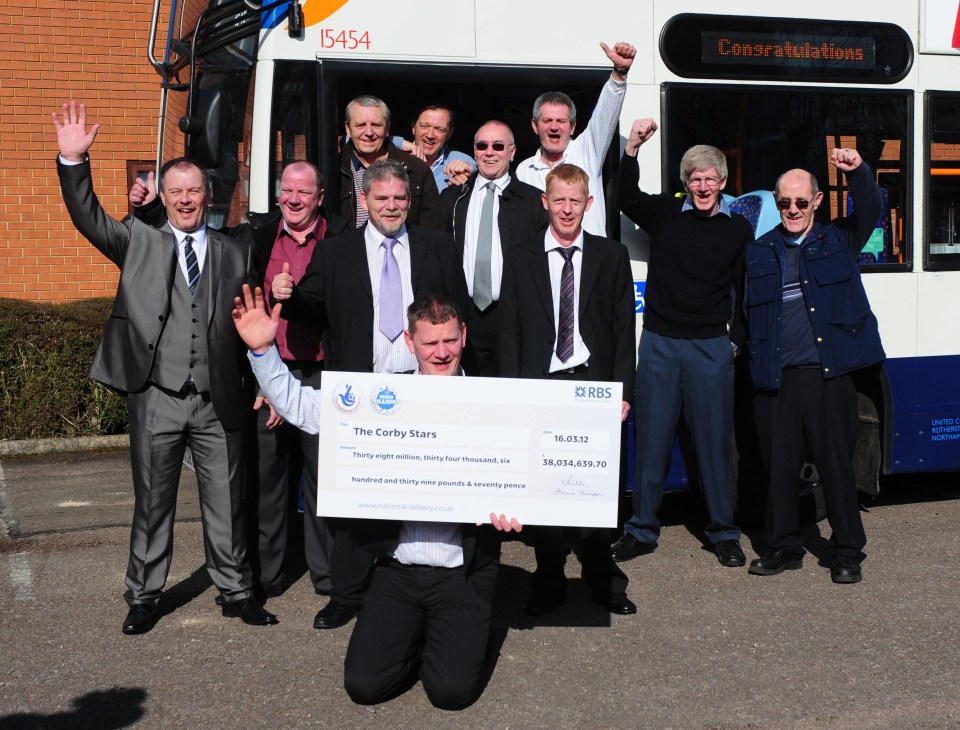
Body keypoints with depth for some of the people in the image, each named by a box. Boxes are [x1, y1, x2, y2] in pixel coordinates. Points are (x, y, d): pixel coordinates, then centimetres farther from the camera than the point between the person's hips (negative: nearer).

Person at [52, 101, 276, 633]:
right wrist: (73, 160, -18)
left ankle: (236, 591, 22)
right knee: (152, 501, 8)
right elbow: (89, 219, -6)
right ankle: (143, 597, 21)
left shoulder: (235, 255, 10)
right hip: (156, 397, -1)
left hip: (218, 400, 1)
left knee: (226, 502, 8)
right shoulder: (140, 243, 8)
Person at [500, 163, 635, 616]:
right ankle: (549, 583, 16)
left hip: (593, 385, 0)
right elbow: (510, 332, 6)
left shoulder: (612, 257, 7)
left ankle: (603, 582, 17)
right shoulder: (520, 260, 7)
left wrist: (622, 390, -2)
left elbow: (624, 328, 5)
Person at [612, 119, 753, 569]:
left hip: (711, 347, 0)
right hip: (660, 342, 0)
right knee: (651, 437, 5)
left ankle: (723, 534, 16)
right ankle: (642, 530, 16)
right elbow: (626, 200, -12)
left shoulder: (739, 230, 6)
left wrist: (738, 338, 5)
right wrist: (632, 150, -24)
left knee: (713, 440, 4)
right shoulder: (665, 213, 4)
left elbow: (747, 291, 11)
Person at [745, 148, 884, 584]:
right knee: (778, 466, 7)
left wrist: (858, 172, -22)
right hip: (776, 379, 2)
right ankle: (784, 547, 21)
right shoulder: (758, 253, 14)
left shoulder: (838, 241, 10)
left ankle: (847, 552, 14)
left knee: (837, 463, 3)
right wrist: (749, 352, 5)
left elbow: (870, 211, -6)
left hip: (829, 373, -2)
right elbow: (746, 312, 16)